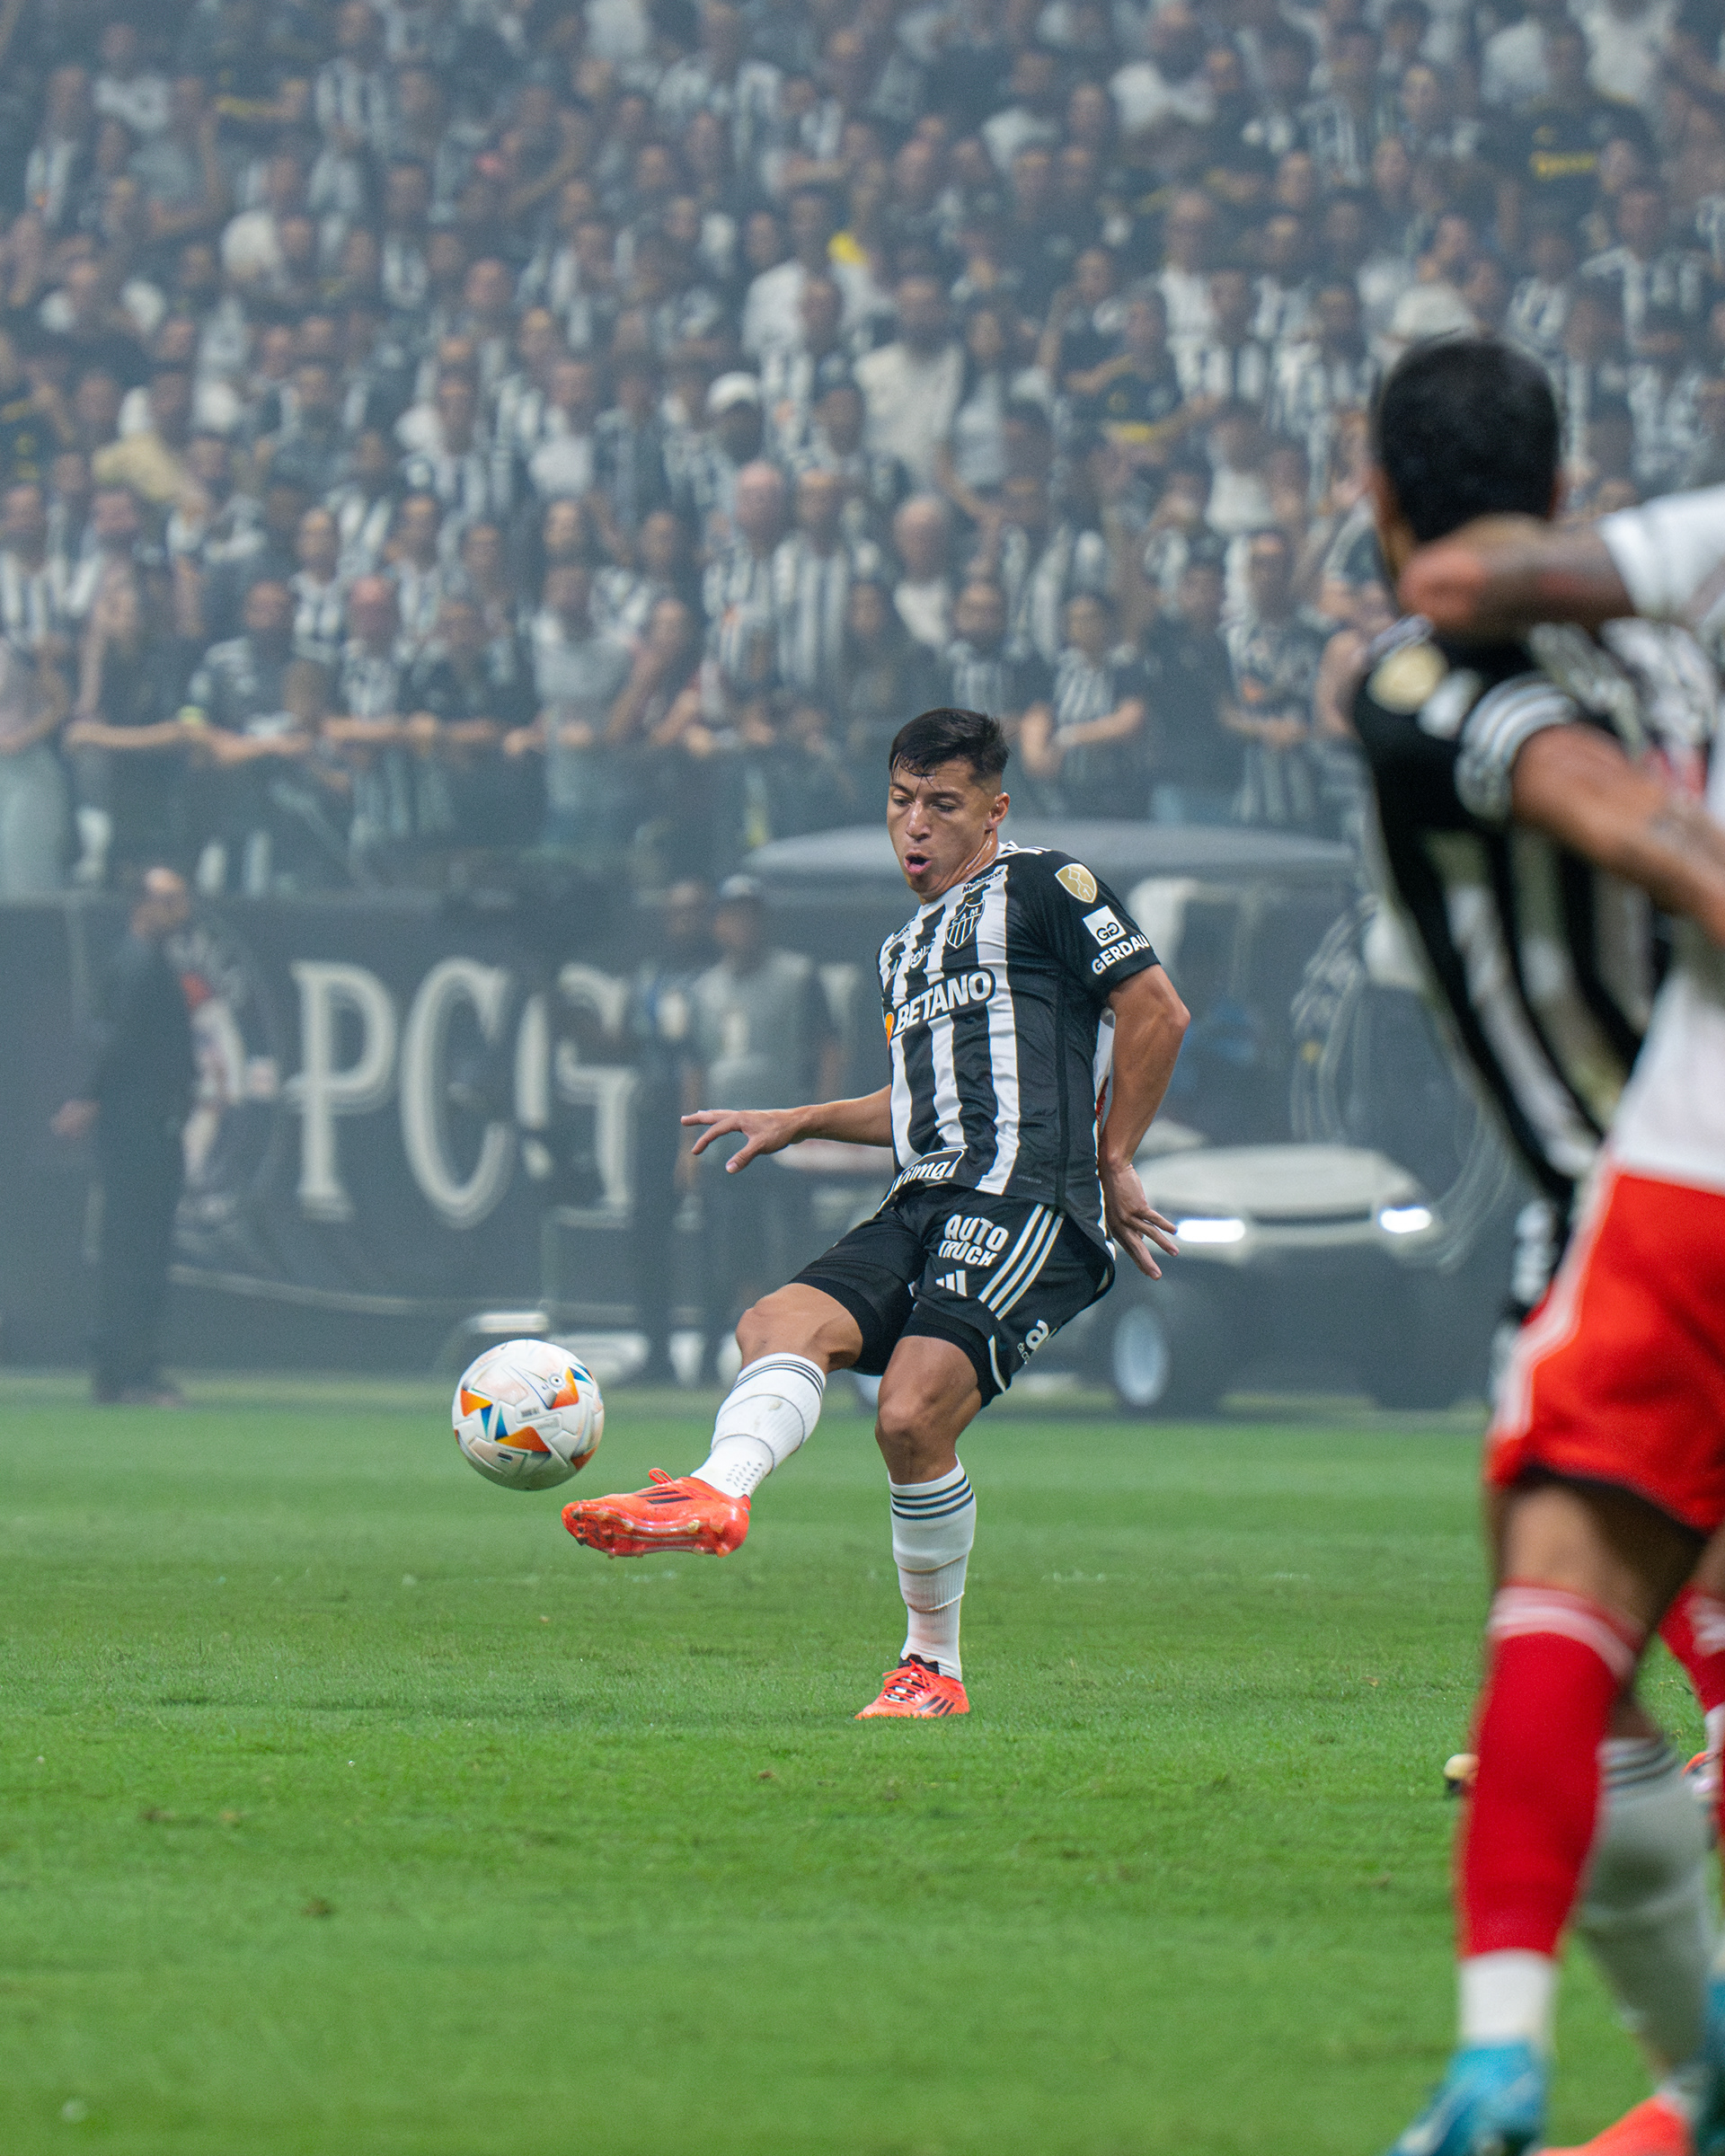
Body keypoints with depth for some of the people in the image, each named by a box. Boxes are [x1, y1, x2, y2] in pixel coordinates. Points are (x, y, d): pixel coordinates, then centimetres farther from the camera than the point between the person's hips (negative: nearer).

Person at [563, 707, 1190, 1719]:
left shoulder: (1046, 886, 3)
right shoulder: (908, 949, 29)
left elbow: (1157, 1011, -2)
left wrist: (1113, 1162, 1)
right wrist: (796, 1125, 30)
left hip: (1029, 1200, -8)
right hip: (924, 1208, 8)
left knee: (912, 1417, -22)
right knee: (782, 1323, -20)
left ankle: (934, 1666, -9)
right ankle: (719, 1492, -44)